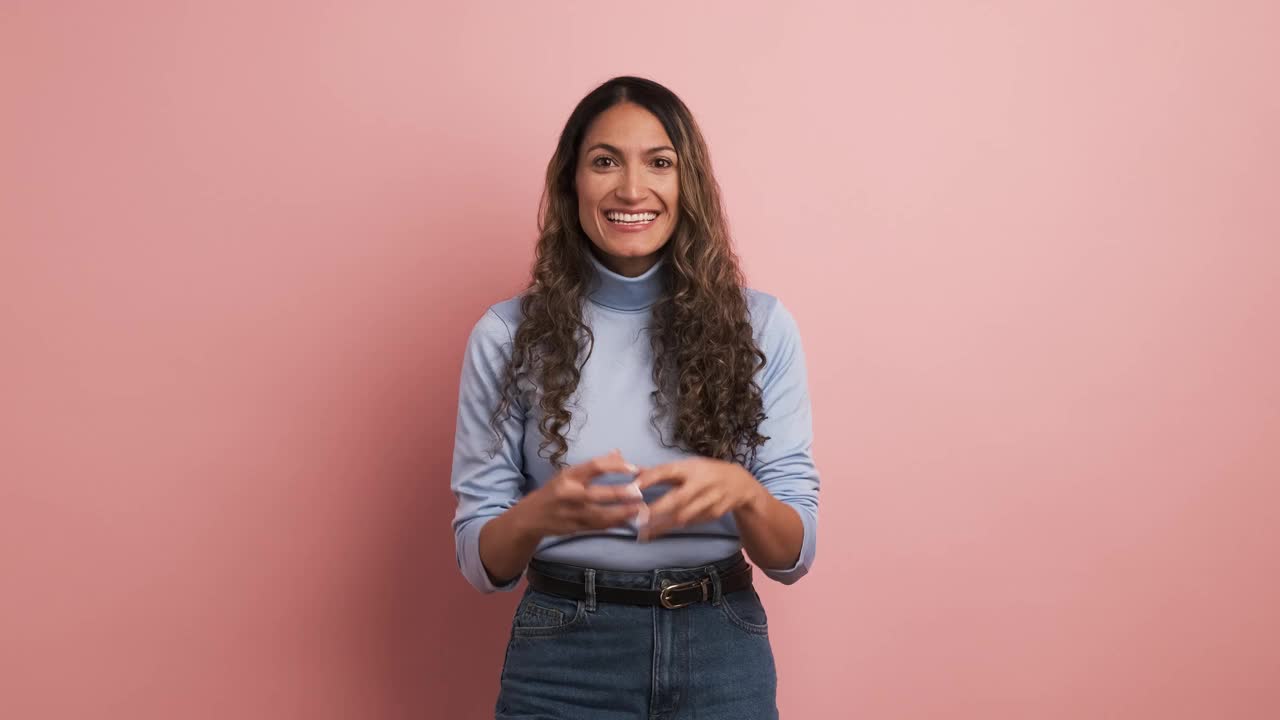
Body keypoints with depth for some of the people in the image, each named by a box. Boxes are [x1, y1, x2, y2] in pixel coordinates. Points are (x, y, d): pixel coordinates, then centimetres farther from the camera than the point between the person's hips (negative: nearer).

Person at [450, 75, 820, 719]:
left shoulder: (760, 326, -4)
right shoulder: (507, 335, -4)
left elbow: (794, 554, -3)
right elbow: (480, 563, -3)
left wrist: (742, 494, -24)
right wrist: (539, 514, -24)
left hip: (722, 655, 1)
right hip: (561, 662, 0)